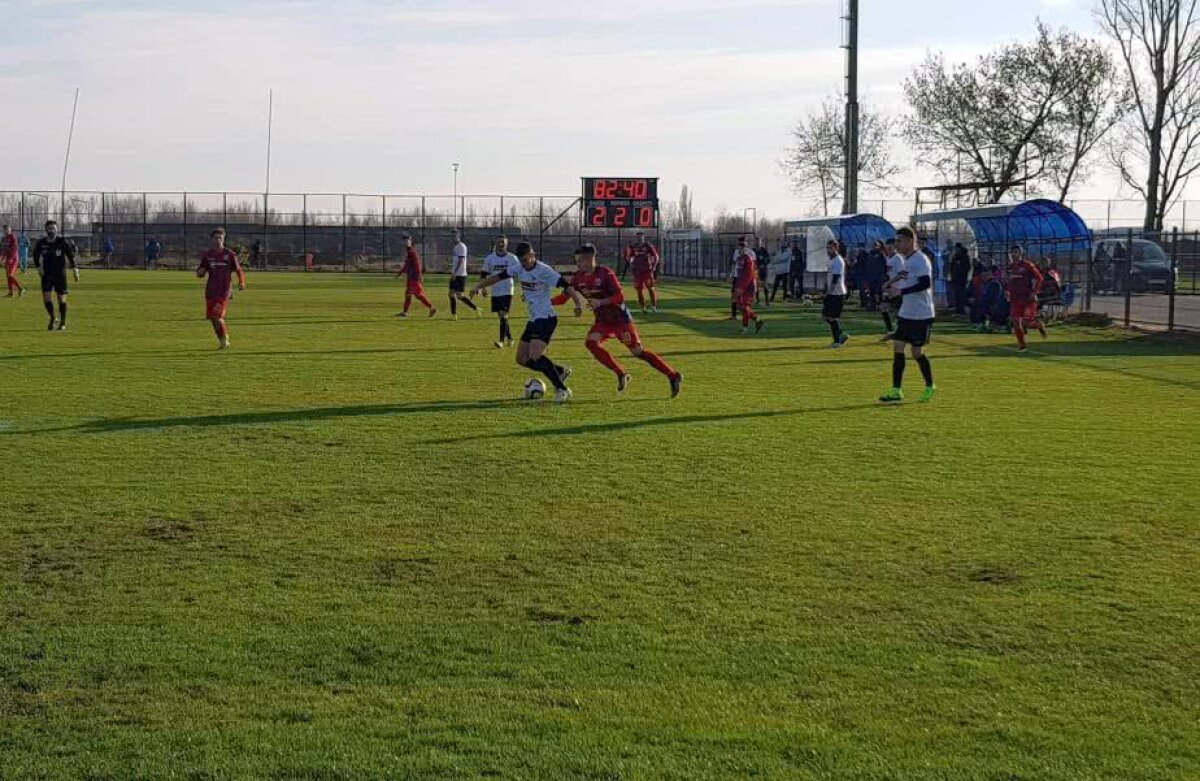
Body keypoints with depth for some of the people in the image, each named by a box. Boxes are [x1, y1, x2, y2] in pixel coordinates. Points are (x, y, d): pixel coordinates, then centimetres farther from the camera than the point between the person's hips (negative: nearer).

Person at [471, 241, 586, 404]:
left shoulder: (543, 270, -16)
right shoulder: (519, 267, 6)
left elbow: (565, 285, -23)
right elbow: (499, 276, 15)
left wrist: (578, 303, -37)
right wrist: (479, 286, 5)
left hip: (546, 318, -9)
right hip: (533, 319, 9)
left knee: (535, 357, -23)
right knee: (522, 359, 8)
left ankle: (562, 389, -13)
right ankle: (560, 371, 20)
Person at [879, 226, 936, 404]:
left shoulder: (920, 260, -16)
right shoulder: (907, 260, 14)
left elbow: (925, 283, -27)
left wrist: (902, 291, -25)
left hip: (921, 315, -9)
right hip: (906, 314, 9)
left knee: (917, 352, -1)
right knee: (897, 348, 0)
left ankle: (930, 387, 19)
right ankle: (896, 391, 1)